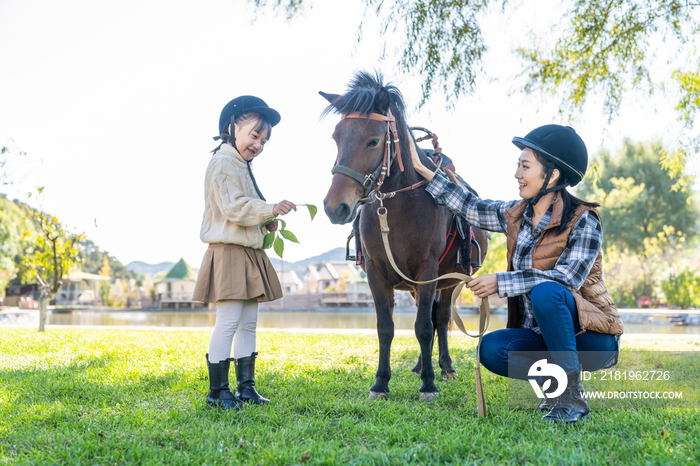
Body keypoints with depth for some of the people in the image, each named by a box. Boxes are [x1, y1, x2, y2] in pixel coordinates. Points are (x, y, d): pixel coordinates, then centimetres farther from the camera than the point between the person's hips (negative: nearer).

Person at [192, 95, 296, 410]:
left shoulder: (242, 167, 21)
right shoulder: (223, 163, -10)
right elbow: (233, 207, -21)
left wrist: (267, 222, 10)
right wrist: (271, 209, -27)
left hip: (250, 255, 10)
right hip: (228, 254, -10)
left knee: (248, 324, 10)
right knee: (229, 322, -9)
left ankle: (246, 386, 17)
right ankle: (217, 390, -2)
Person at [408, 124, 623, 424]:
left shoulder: (583, 220, -15)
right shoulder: (515, 215, 5)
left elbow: (568, 277, -26)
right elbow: (470, 207, 14)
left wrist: (500, 282, -27)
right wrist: (421, 169, 9)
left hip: (591, 339, -5)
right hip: (543, 336, 6)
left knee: (545, 292, -34)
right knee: (491, 349, -22)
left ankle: (573, 396, -24)